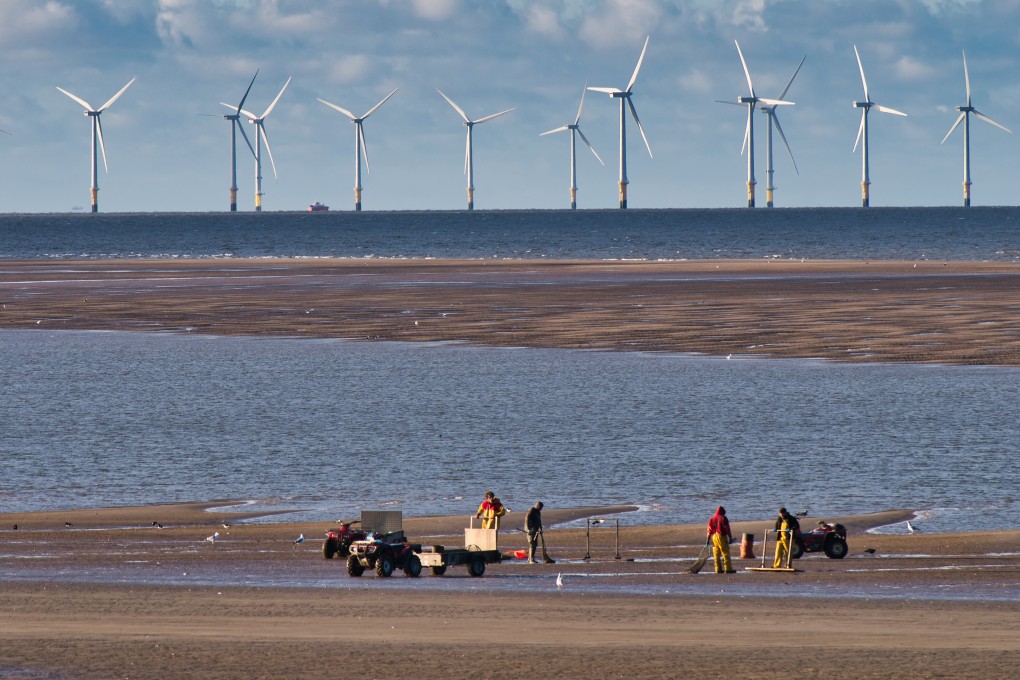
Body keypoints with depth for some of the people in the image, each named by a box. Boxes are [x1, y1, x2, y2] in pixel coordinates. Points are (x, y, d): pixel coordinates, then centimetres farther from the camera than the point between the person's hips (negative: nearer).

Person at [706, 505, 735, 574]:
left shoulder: (712, 519, 11)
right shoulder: (723, 518, -7)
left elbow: (709, 530, 11)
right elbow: (727, 529, -10)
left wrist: (708, 539, 14)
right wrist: (730, 538, -6)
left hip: (714, 537, 6)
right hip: (722, 537, -6)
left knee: (716, 554, 9)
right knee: (725, 553, -5)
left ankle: (718, 569, 8)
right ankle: (728, 569, -9)